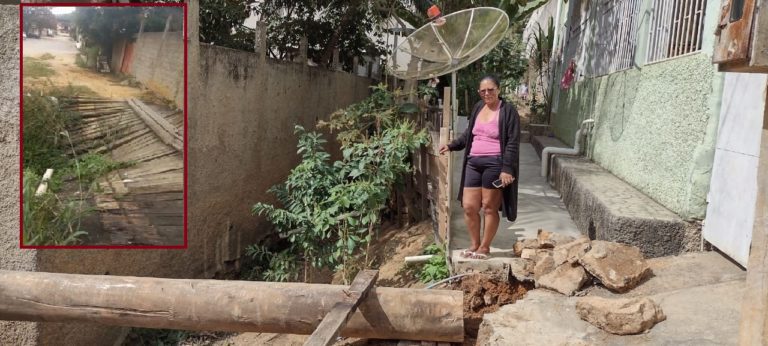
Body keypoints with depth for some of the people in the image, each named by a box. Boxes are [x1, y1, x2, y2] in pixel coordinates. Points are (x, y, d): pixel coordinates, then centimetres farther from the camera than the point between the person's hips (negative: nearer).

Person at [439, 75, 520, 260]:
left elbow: (513, 142, -11)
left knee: (489, 207, 3)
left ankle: (484, 247, 17)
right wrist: (451, 145, 15)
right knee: (469, 207, 5)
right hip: (473, 163, 6)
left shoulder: (508, 110, -6)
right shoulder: (478, 107, 14)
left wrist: (507, 169, -18)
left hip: (494, 164, -6)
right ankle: (474, 244, 22)